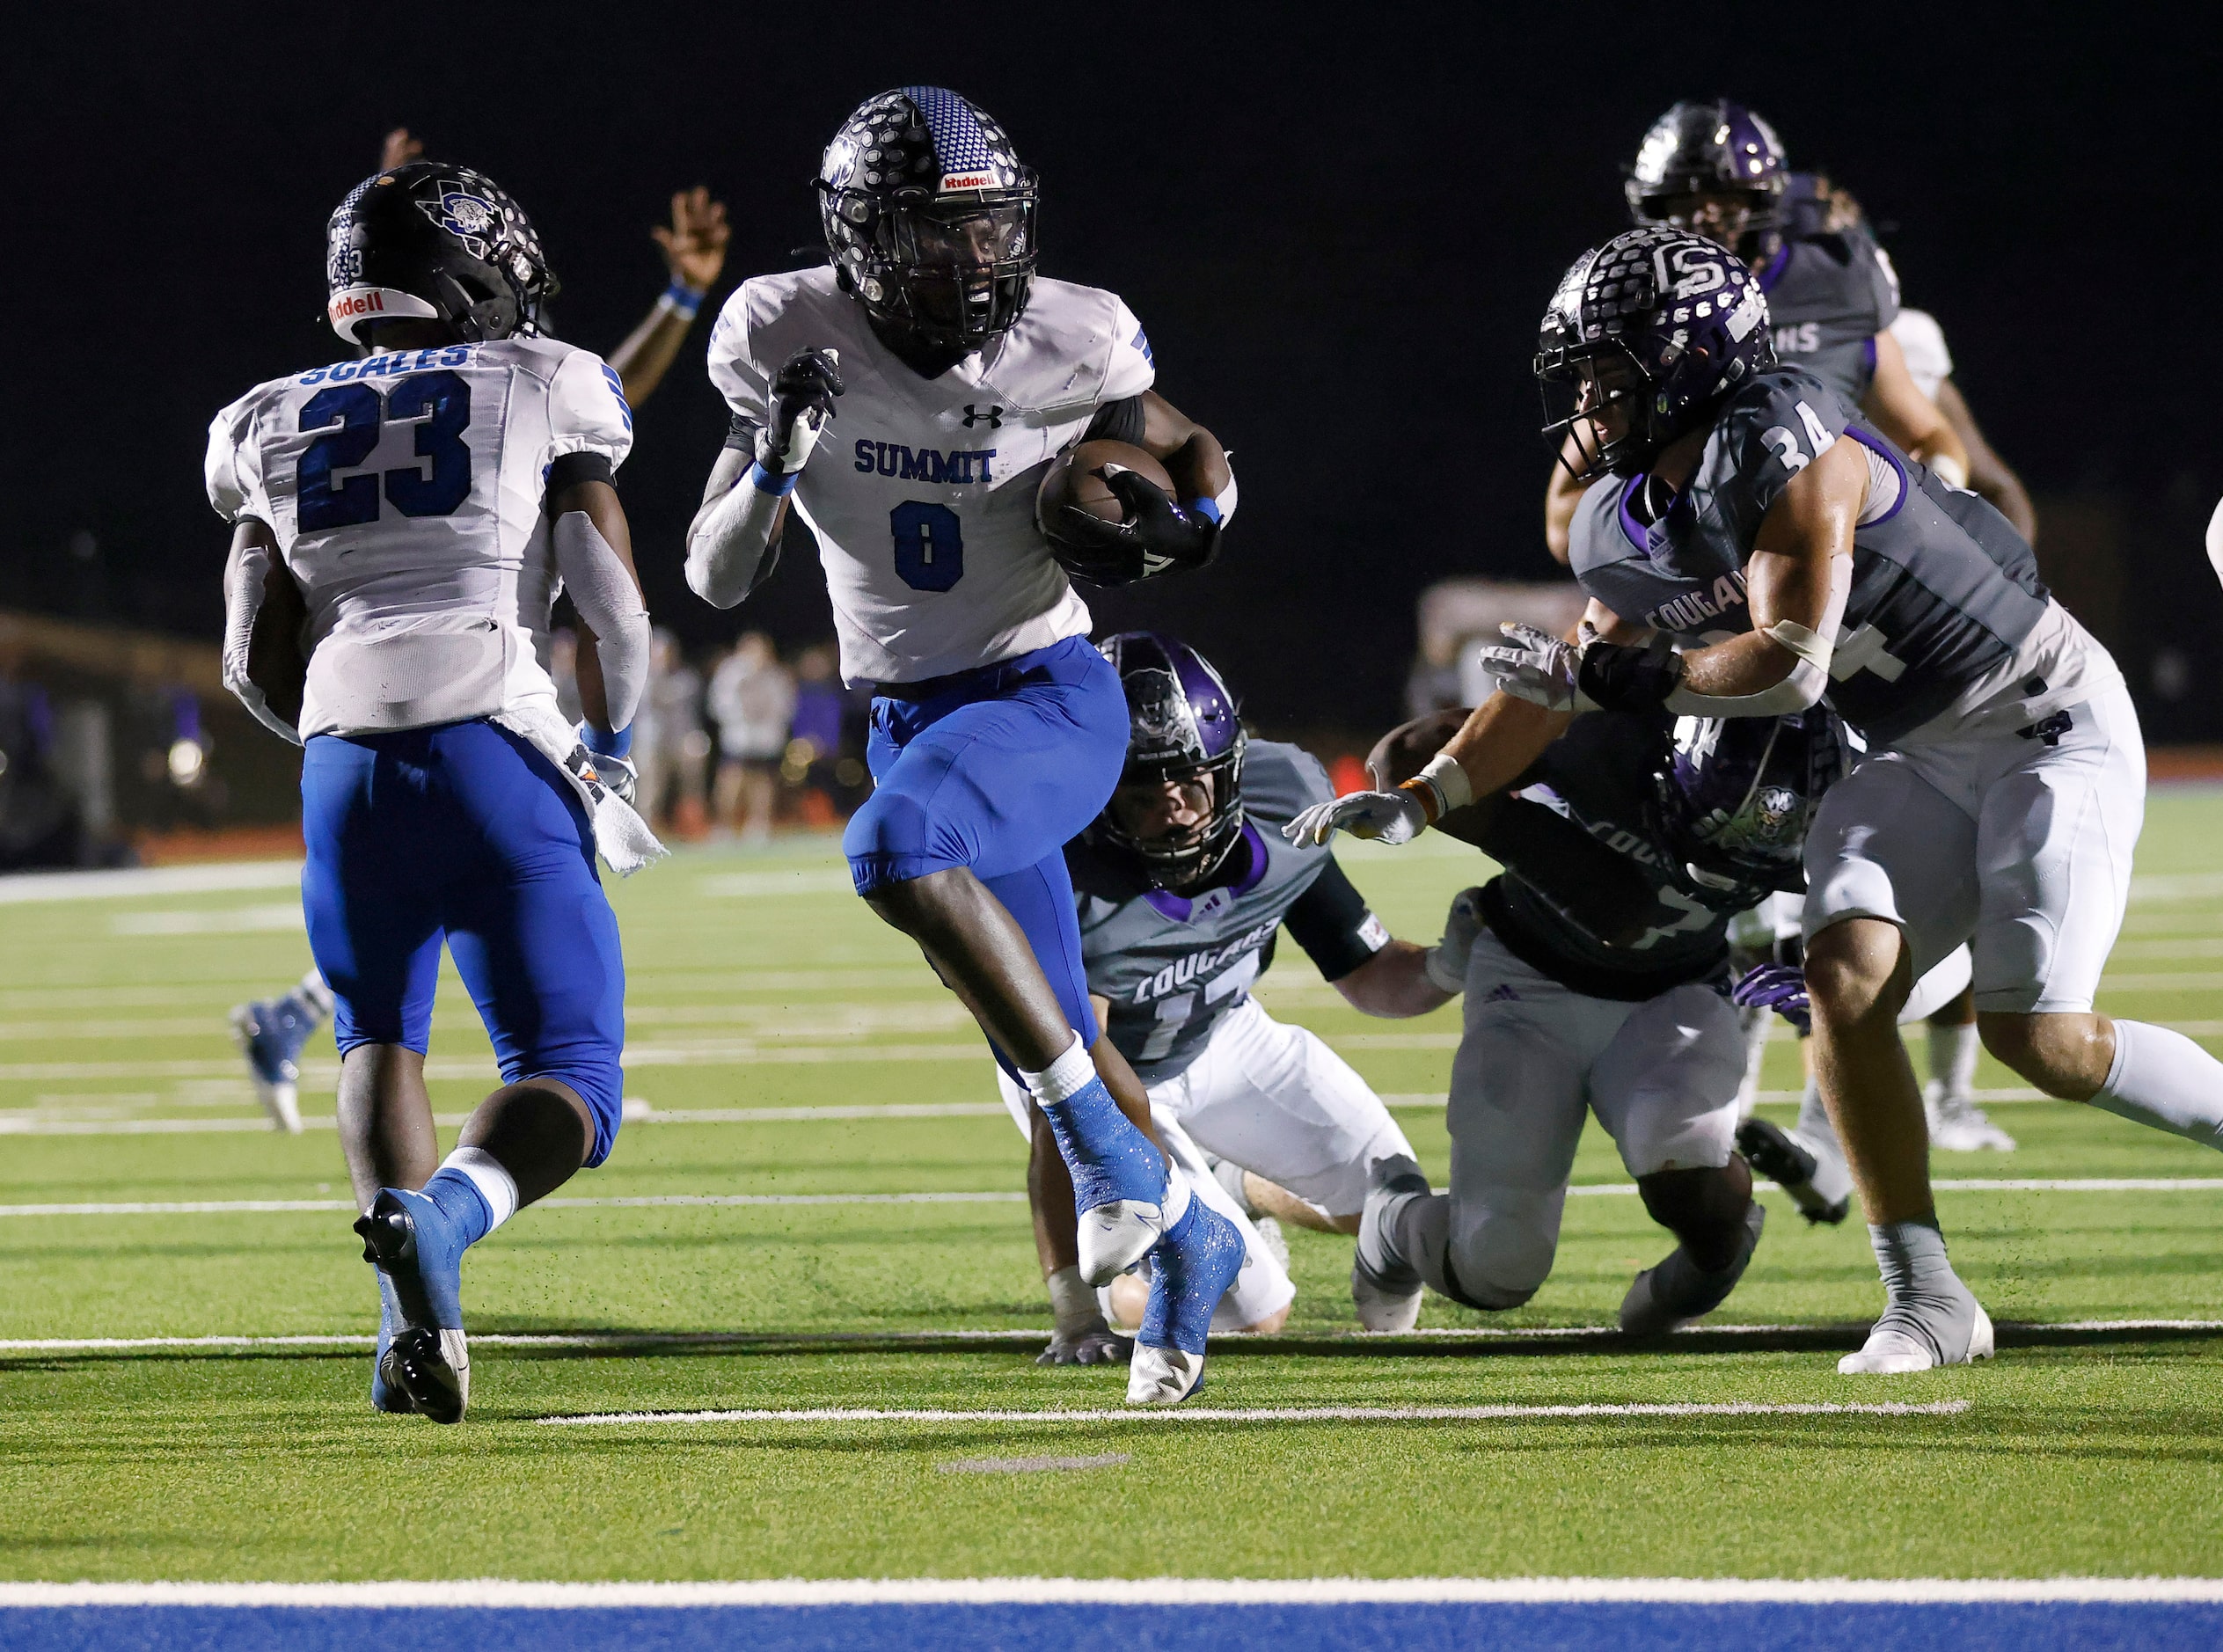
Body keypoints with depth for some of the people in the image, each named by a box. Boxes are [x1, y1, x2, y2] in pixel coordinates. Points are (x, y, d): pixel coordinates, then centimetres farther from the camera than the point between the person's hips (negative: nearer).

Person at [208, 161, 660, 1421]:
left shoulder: (273, 429, 20)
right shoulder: (543, 389, 10)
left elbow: (260, 668, 16)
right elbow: (613, 609, 3)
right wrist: (610, 750, 19)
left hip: (345, 762, 3)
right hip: (497, 755, -3)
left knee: (379, 1035, 25)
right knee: (567, 1081, 2)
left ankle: (413, 1314, 0)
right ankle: (445, 1214, -31)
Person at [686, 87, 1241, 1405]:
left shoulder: (1065, 346, -13)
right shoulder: (795, 343, -9)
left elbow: (1194, 454, 7)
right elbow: (717, 578, -7)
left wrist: (1178, 533, -16)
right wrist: (777, 462, -27)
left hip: (1050, 695, -4)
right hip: (911, 720, 4)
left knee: (898, 850, -34)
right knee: (1045, 1042, 11)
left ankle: (1106, 1146, -24)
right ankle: (1189, 1237, 37)